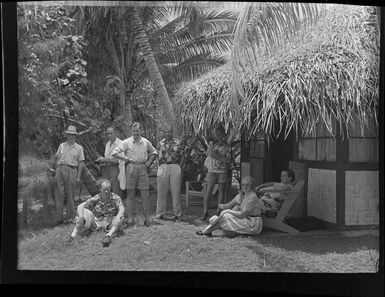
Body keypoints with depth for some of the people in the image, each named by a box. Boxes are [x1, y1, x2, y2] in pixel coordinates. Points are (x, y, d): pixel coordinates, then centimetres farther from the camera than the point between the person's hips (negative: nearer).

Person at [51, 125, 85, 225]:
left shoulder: (79, 148, 8)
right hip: (60, 170, 2)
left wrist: (78, 176, -3)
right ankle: (59, 218, 1)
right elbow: (56, 157, 22)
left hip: (71, 171, -2)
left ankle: (69, 217, 8)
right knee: (59, 194, -2)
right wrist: (54, 167, 11)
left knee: (70, 195, 1)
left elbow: (81, 163, 4)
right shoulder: (61, 145, 15)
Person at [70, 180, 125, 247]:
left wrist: (118, 218, -46)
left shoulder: (115, 198, -11)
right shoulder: (96, 198, -8)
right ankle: (75, 231, -31)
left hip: (109, 223, -1)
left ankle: (109, 235, -51)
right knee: (85, 212, -21)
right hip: (96, 222, 1)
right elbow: (81, 206, -11)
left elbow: (121, 209, -25)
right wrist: (81, 216, -32)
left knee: (118, 219, -30)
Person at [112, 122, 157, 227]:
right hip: (131, 168, -2)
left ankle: (147, 219, 8)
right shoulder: (127, 142, -1)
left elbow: (153, 152, 24)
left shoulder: (146, 142, 8)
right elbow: (114, 153, -3)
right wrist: (125, 159, -4)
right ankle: (130, 219, 9)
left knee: (145, 195, 0)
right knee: (130, 195, 3)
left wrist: (148, 161, 11)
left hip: (142, 168, 2)